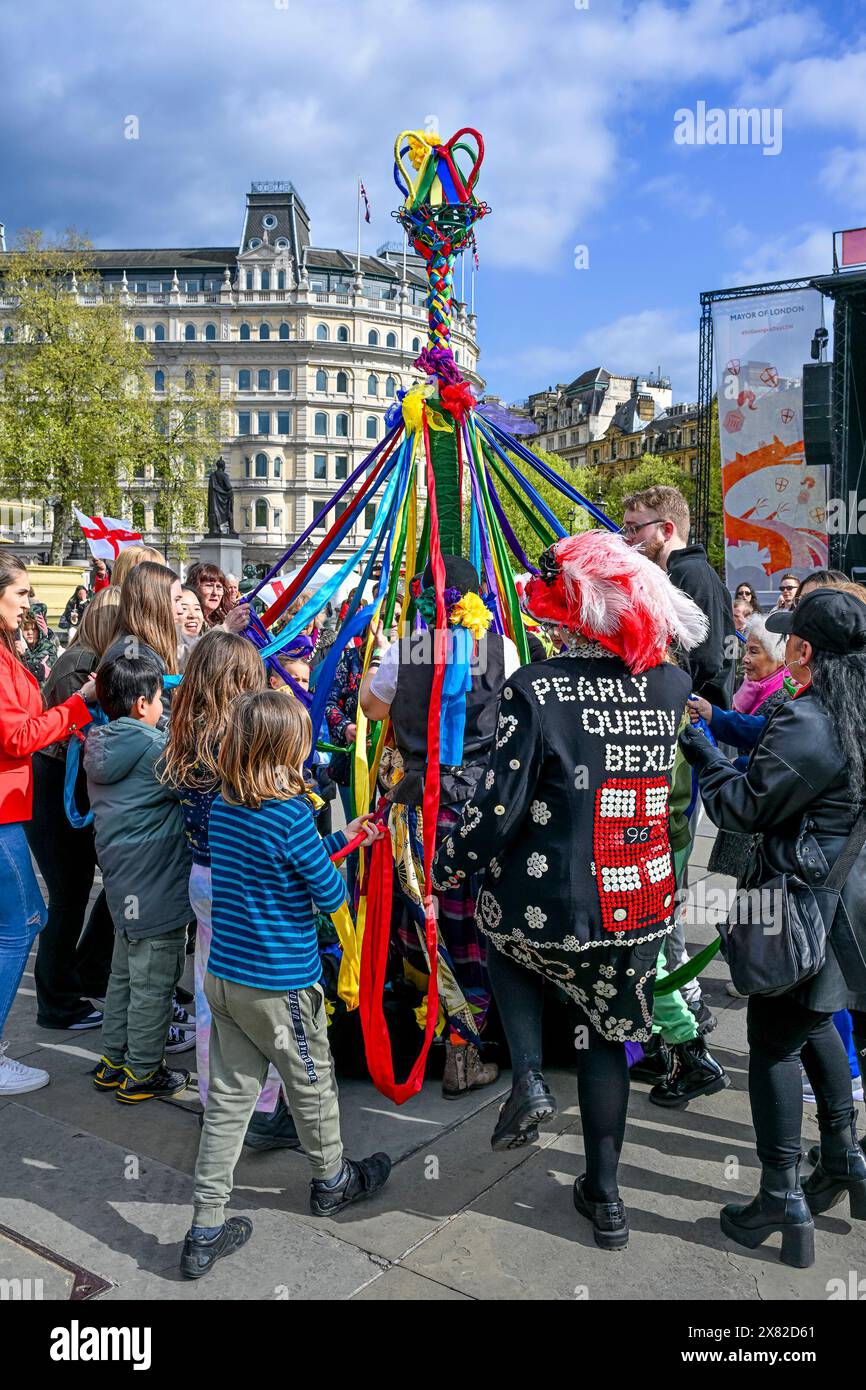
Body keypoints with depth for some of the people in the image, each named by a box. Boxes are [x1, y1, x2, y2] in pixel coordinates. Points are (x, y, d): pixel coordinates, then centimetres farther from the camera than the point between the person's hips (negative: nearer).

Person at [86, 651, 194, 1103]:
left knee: (125, 972, 21)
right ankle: (142, 1073, 16)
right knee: (154, 980, 5)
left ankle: (114, 1061, 32)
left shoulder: (100, 745, 6)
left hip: (122, 880, 9)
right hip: (156, 883, -9)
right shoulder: (155, 748, -20)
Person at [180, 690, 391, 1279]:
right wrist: (345, 861, 5)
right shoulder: (291, 814, -22)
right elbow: (332, 894, -15)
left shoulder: (222, 806, 2)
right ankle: (332, 1180, 40)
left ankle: (206, 1230, 17)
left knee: (229, 1096, 13)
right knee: (313, 1080, 17)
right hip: (279, 985, -6)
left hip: (223, 976, 7)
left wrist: (341, 839, 16)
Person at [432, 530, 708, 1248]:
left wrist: (451, 862, 0)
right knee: (608, 1035, 23)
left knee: (505, 941, 31)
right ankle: (605, 1196, 35)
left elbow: (500, 801, -18)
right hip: (641, 908, 4)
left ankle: (529, 1076, 15)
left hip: (550, 906, -4)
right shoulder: (672, 685, -3)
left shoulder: (537, 687, -19)